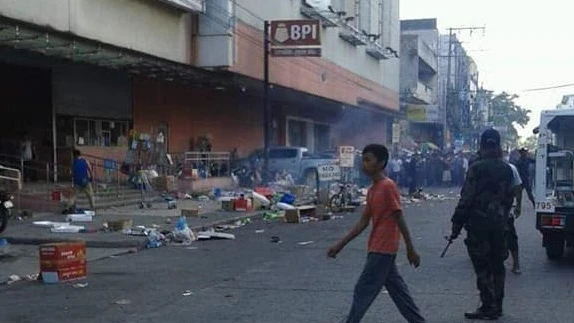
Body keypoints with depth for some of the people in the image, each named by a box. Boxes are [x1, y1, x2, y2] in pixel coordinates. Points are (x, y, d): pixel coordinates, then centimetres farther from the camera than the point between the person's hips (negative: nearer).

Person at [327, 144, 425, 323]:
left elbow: (400, 219, -15)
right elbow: (363, 222, 13)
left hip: (383, 249, -9)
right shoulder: (372, 190, 12)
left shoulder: (388, 186, -14)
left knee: (363, 291, -5)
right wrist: (340, 245, 11)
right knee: (397, 290, 13)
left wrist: (410, 249, -13)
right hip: (379, 249, 9)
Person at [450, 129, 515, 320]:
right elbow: (510, 197, 12)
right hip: (499, 224, 6)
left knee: (482, 267, -1)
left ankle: (488, 307, -1)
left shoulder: (477, 168, -13)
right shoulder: (507, 169, 6)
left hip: (479, 224, -6)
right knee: (497, 266, 14)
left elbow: (467, 199, -15)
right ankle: (497, 306, 21)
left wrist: (457, 224, -10)